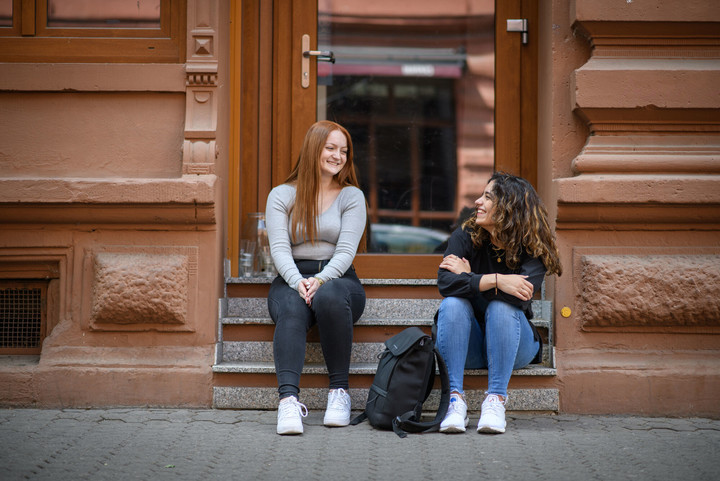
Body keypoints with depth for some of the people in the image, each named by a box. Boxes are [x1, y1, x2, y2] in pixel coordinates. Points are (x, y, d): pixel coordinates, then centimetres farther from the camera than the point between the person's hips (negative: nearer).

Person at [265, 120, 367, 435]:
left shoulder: (352, 196, 10)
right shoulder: (281, 195, 10)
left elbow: (346, 250, -3)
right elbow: (279, 248, -3)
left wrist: (320, 280, -22)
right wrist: (298, 282, -23)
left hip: (338, 278, 0)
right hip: (291, 279, 0)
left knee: (329, 297, -38)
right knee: (292, 311, -36)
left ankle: (339, 392, -29)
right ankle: (288, 400, -52)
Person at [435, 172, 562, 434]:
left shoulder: (533, 248, -12)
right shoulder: (465, 236, -6)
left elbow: (520, 297, -29)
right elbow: (445, 283, -23)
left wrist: (470, 278, -20)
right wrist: (496, 280, -33)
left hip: (514, 346, -2)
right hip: (469, 348, 2)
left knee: (501, 307, -31)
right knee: (452, 304, -27)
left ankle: (495, 400, -31)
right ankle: (455, 400, -32)